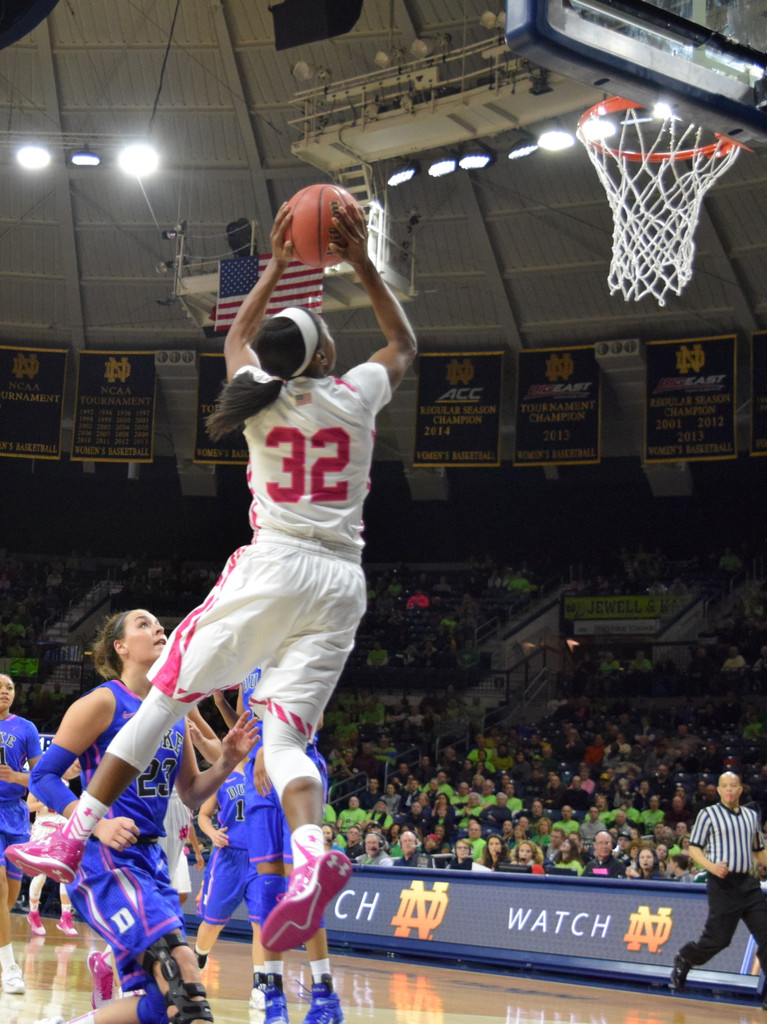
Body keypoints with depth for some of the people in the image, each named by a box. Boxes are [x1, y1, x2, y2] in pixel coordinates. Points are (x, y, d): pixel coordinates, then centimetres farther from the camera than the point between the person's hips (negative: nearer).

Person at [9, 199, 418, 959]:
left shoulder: (261, 395, 7)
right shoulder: (356, 395, 5)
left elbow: (236, 337, 32)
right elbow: (404, 343, 28)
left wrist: (276, 270, 35)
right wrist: (362, 265, 25)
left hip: (272, 568, -1)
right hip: (342, 582, 1)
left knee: (165, 698, 8)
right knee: (287, 734, -3)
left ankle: (71, 840, 8)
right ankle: (312, 854, -34)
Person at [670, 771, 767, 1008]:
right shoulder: (708, 814, 2)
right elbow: (694, 849, -1)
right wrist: (711, 866, -18)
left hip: (748, 883, 5)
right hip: (722, 883, -5)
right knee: (718, 938, -5)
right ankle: (683, 960, 24)